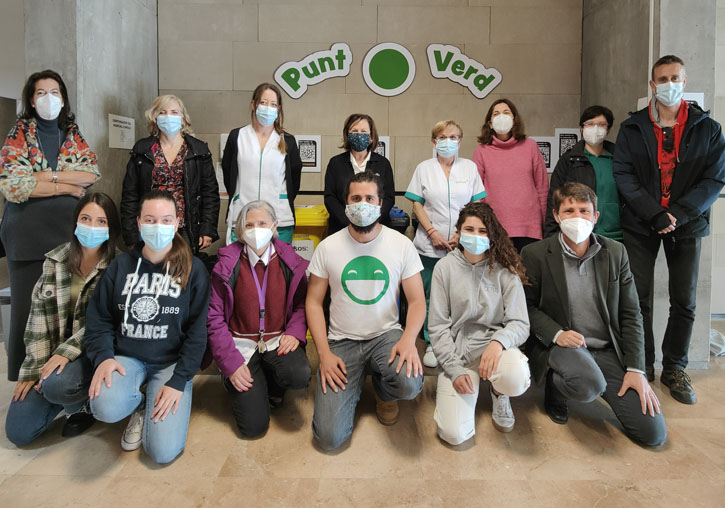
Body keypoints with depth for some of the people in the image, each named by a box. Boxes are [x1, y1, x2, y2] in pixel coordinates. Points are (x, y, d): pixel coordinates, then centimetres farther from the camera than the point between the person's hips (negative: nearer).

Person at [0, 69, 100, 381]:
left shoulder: (74, 136, 12)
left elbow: (93, 175, -2)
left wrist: (48, 175, -11)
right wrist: (68, 186, -9)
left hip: (69, 230, 2)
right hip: (28, 234, -2)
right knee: (28, 307, 0)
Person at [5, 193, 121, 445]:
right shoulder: (55, 260, 0)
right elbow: (39, 316, -1)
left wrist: (67, 351, -23)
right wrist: (34, 369, -4)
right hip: (55, 350, 4)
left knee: (56, 384, -33)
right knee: (18, 432, -3)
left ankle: (84, 403, 1)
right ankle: (72, 396, 22)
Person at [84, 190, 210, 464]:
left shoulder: (193, 269, -4)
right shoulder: (121, 265, 3)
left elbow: (197, 331, -6)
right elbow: (98, 319, 5)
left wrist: (179, 380, -14)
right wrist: (103, 357, -13)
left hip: (172, 362, -2)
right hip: (126, 357, 2)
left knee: (163, 451, -16)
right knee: (106, 408, -30)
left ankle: (152, 409, 18)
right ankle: (139, 405, 7)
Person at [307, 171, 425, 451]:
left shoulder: (401, 244, -3)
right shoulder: (327, 247, -3)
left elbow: (417, 301, -1)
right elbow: (313, 302, 1)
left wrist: (408, 339, -22)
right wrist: (324, 354, -11)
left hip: (386, 334, 1)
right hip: (341, 340, 0)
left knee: (410, 384, -32)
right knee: (329, 437, -12)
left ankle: (384, 393, 9)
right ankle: (354, 384, 22)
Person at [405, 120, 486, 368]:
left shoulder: (469, 167, 9)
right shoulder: (424, 168, 7)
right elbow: (417, 204, 4)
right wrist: (433, 232, -8)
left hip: (463, 245, 1)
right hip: (430, 245, 0)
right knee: (431, 296, 2)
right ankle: (432, 345, 15)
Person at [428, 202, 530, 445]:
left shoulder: (505, 269, -1)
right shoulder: (445, 267, -1)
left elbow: (520, 323, -4)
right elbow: (438, 326, -1)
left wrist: (498, 341, -26)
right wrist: (454, 369, -11)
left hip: (494, 345, 0)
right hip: (457, 352, 0)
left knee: (515, 379, -36)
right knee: (454, 433, -15)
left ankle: (499, 394, 5)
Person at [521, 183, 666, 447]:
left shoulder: (615, 252, 4)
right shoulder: (535, 254, -6)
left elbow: (630, 314, 5)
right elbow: (527, 306, -2)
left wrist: (636, 369, -2)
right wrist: (556, 334, -20)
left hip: (607, 350, 4)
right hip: (559, 345, -4)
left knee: (654, 432, -5)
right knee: (589, 385, -37)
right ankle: (555, 384, 0)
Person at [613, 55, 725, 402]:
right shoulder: (632, 128, 3)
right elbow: (623, 175, -6)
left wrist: (677, 215, -16)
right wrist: (655, 214, -17)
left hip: (686, 226, 1)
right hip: (640, 225, -1)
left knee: (684, 302, 6)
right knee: (639, 298, 2)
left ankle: (674, 369, 22)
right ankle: (643, 366, 17)